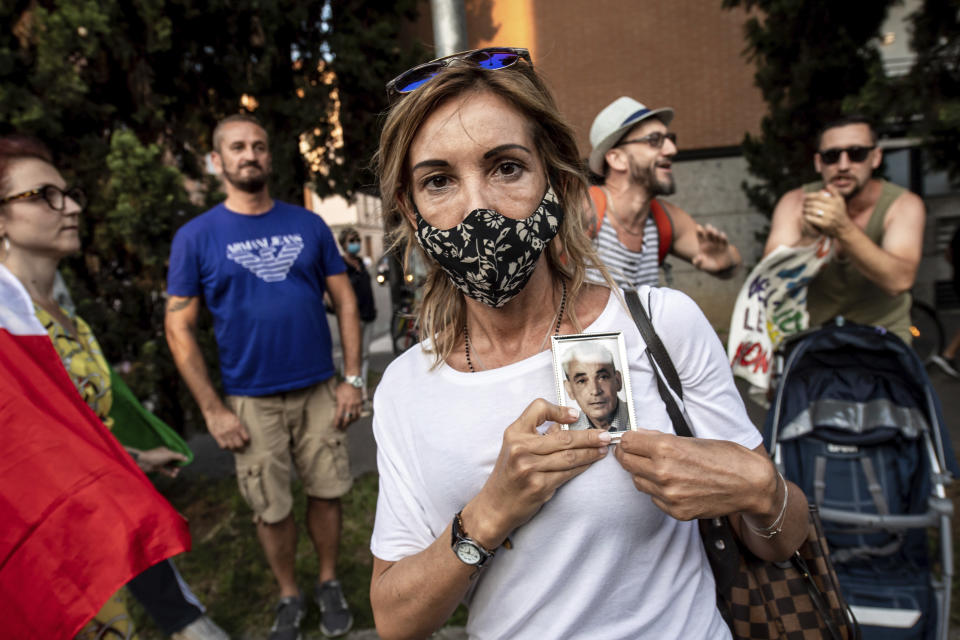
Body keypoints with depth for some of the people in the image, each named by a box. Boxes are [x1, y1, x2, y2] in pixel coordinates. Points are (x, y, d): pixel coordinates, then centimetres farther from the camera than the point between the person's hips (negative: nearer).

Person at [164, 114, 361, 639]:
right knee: (271, 510, 11)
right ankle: (288, 596, 35)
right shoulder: (196, 236, -2)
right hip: (251, 401, -1)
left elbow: (345, 302, 4)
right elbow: (179, 327, -2)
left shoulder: (309, 225, 3)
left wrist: (352, 379, -2)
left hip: (319, 391, 1)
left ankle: (329, 583, 35)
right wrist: (213, 410, -6)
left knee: (327, 493, 11)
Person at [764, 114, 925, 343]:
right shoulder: (795, 202, -7)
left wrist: (843, 229, -38)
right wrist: (810, 238, -37)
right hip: (808, 336, 0)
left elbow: (899, 281, -25)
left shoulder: (903, 204, -8)